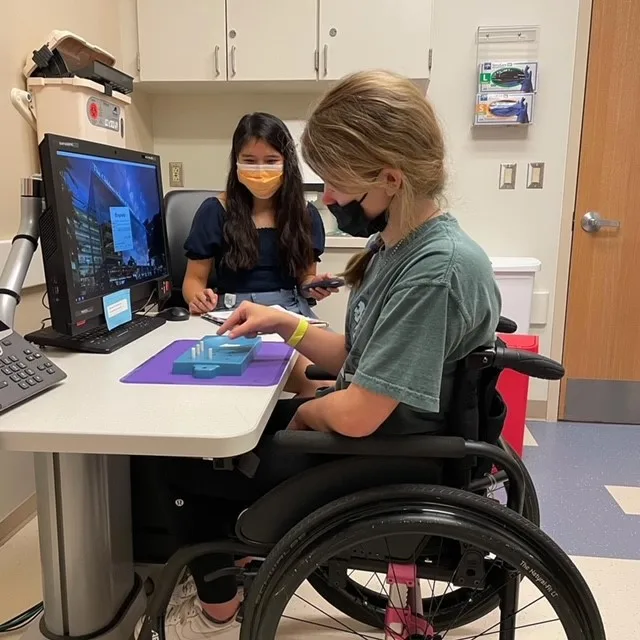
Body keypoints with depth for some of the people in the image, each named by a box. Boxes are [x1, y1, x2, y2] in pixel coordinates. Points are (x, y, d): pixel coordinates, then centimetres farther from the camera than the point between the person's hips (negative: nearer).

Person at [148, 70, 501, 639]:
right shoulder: (392, 245, 1)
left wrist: (304, 413, -8)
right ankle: (225, 565, 36)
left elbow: (357, 414, -28)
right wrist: (285, 324, -1)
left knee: (181, 455, 4)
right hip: (374, 432, 9)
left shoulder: (438, 271, -29)